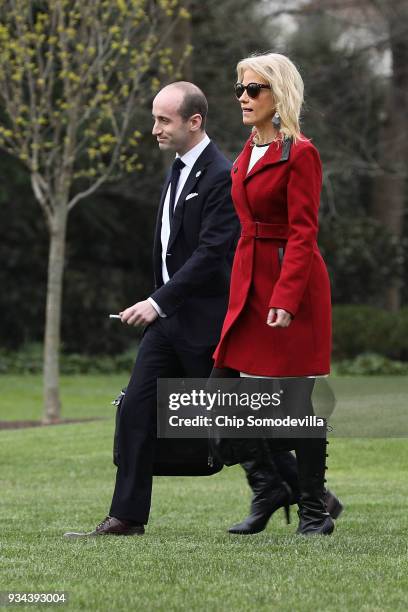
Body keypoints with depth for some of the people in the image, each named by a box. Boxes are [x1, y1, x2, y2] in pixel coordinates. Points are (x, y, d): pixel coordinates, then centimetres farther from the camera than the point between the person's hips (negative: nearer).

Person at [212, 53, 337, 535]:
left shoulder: (299, 154, -10)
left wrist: (286, 298, -23)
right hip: (249, 283, 8)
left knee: (296, 401, -4)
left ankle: (315, 512, 6)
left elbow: (303, 233, -16)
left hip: (292, 284, -8)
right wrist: (241, 290, 15)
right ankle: (271, 488, 16)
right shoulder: (248, 154, 14)